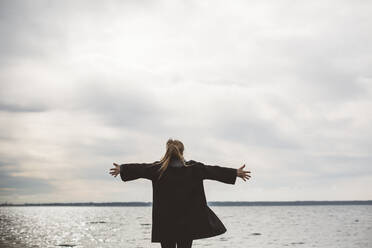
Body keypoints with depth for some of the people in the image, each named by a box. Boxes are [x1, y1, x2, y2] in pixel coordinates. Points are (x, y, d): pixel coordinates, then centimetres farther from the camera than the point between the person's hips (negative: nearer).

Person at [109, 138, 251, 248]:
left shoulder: (158, 168, 0)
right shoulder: (193, 168, 1)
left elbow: (140, 168, 5)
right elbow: (213, 171, 4)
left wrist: (122, 169, 20)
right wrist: (236, 173, 11)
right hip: (188, 221, 0)